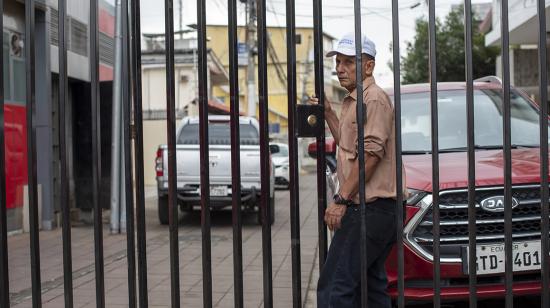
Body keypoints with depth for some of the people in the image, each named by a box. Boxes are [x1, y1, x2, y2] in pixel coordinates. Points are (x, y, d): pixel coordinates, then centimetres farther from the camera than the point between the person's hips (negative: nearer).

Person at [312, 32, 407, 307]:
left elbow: (370, 154, -19)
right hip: (370, 209, 11)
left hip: (369, 210, -11)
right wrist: (328, 113, 24)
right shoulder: (353, 101, 21)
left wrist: (341, 199, -19)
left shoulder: (374, 99, -11)